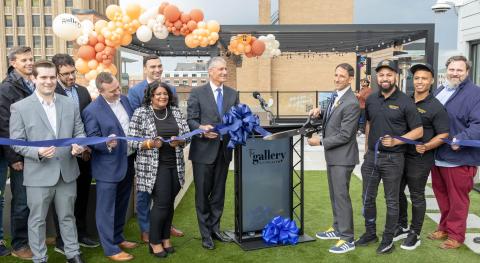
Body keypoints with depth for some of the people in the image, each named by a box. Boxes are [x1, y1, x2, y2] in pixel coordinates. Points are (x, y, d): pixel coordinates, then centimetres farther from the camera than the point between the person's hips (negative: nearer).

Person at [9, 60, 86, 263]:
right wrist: (37, 152, -22)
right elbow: (16, 142, -5)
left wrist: (79, 145, -14)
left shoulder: (70, 105, 6)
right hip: (38, 174, -3)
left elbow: (79, 132, 8)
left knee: (67, 216, 16)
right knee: (37, 219, 9)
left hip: (67, 171, 3)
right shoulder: (20, 107, -4)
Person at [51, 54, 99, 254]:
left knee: (82, 195, 15)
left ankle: (81, 234, 30)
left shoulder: (83, 91, 9)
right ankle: (62, 241, 18)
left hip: (83, 153, 6)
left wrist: (88, 146, 2)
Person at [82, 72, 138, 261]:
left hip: (128, 162, 7)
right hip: (108, 166, -7)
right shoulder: (92, 111, -16)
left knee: (121, 206, 20)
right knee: (106, 209, 4)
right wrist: (106, 144, -33)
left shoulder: (125, 99, 4)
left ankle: (117, 238, 37)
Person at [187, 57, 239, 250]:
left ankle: (215, 229, 28)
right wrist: (202, 129, -26)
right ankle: (205, 234, 17)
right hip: (204, 150, -4)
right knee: (203, 194, 5)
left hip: (224, 150, 4)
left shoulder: (232, 94, 9)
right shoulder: (197, 93, -4)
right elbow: (190, 120, -7)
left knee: (218, 193, 14)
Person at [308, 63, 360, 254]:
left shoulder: (351, 103, -21)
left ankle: (347, 239, 6)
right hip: (332, 155, 9)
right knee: (334, 194, 19)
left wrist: (320, 142, -15)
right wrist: (319, 114, 1)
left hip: (342, 156, -9)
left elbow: (344, 135, -22)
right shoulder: (335, 96, 7)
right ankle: (338, 228, 33)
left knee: (341, 196, -4)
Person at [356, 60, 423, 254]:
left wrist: (395, 141, -20)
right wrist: (366, 148, 13)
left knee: (391, 200, 6)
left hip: (393, 158, -5)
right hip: (371, 156, 5)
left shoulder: (405, 102, -10)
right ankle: (370, 233, 29)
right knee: (368, 198, 13)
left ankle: (388, 239, 20)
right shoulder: (371, 100, 5)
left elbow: (418, 131, -8)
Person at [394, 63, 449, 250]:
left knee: (417, 196, 6)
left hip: (419, 159, -5)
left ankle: (414, 234, 21)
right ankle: (402, 227, 33)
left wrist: (426, 146, -24)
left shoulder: (435, 107, -9)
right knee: (397, 191, 14)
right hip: (399, 155, 6)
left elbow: (443, 135, -10)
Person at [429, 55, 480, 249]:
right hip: (437, 156, 7)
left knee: (457, 199, 4)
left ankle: (455, 235, 17)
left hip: (459, 158, -7)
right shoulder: (439, 92, 14)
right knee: (442, 195, 18)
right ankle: (445, 228, 33)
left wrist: (461, 139, -32)